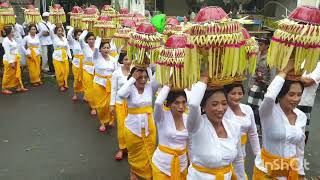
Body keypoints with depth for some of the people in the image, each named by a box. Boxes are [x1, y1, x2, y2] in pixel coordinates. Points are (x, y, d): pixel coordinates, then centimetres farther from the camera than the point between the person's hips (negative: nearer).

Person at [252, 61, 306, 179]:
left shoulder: (302, 116, -2)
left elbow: (300, 148, 8)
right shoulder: (269, 111, -19)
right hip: (266, 169, -5)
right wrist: (285, 71, -30)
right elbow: (269, 96, -42)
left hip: (291, 170, 5)